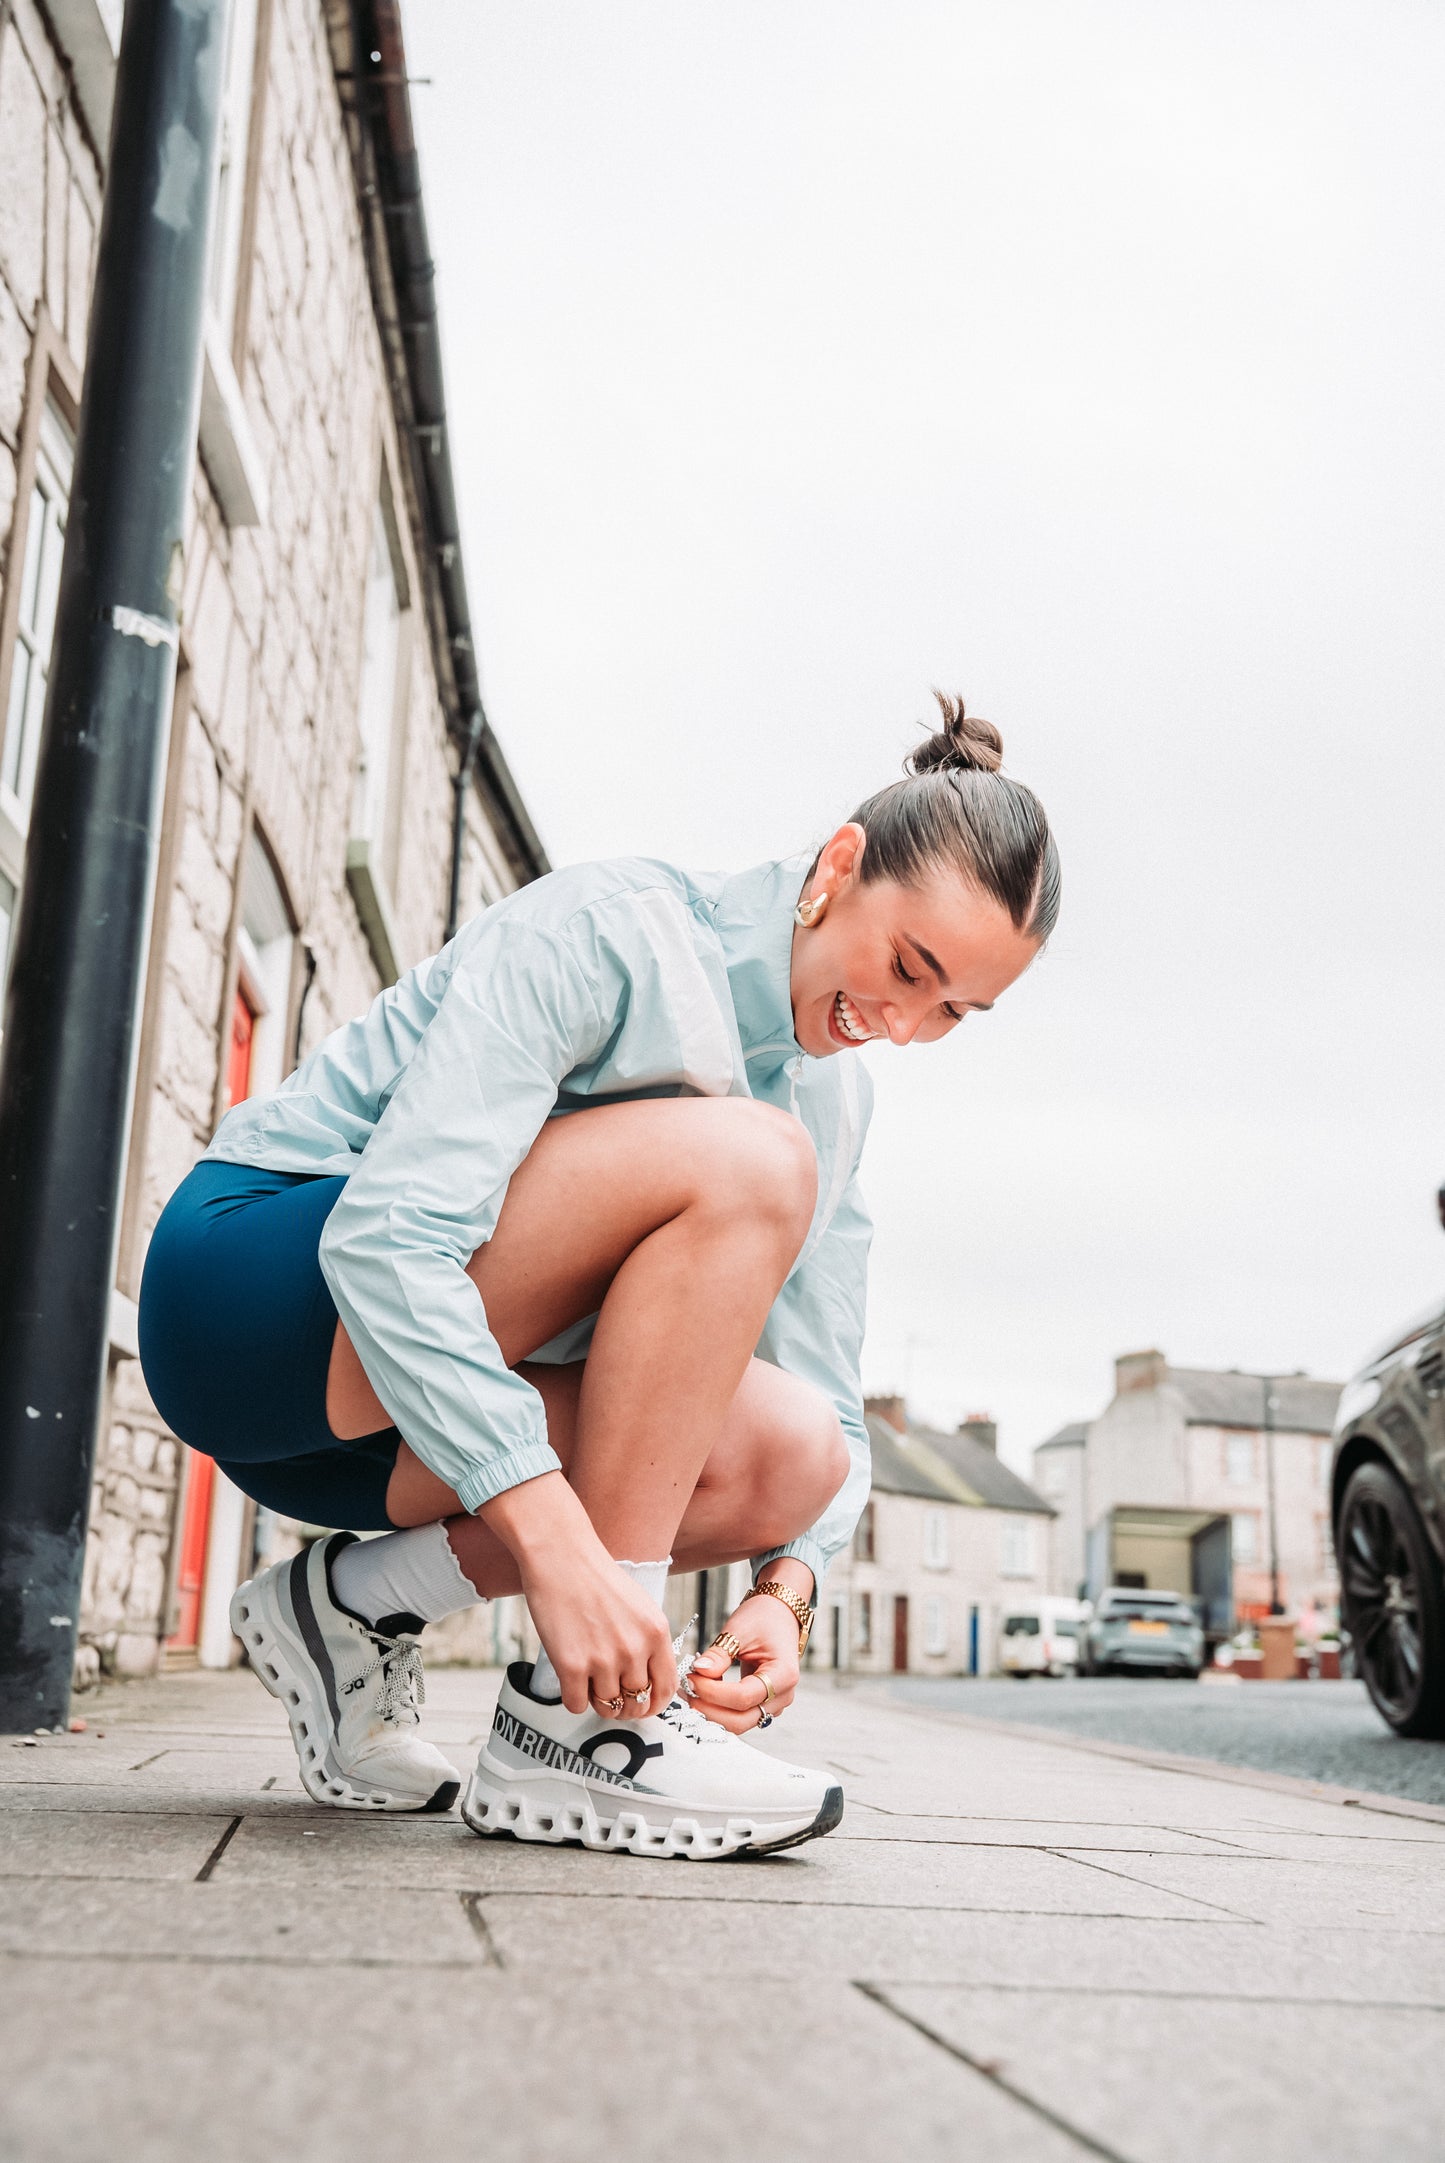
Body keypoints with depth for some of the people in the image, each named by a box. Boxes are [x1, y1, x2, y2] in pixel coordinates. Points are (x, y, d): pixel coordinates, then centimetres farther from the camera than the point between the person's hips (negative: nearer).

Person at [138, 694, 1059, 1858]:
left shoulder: (835, 1096, 5)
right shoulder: (612, 927, -18)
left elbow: (829, 1411, 4)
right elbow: (387, 1236, -29)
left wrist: (786, 1587, -17)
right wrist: (558, 1544, -36)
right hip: (260, 1292, -7)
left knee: (792, 1451, -17)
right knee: (744, 1163, -26)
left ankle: (356, 1597, -2)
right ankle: (575, 1727, -23)